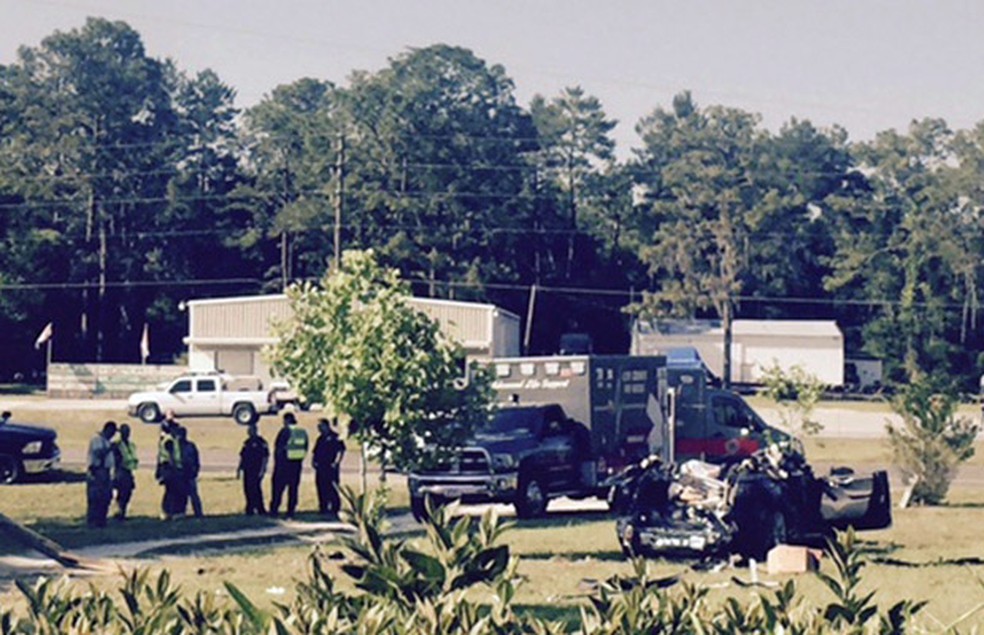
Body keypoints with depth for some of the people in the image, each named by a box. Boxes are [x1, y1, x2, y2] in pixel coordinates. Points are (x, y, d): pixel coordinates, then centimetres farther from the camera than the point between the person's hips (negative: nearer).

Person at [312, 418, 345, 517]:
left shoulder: (335, 437, -3)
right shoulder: (320, 439, 19)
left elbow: (341, 450, -8)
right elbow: (315, 451, 24)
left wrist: (336, 463, -15)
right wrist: (313, 461, 7)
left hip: (331, 468, -7)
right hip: (320, 468, 7)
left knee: (332, 489, -8)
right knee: (321, 490, 7)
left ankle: (334, 509, -6)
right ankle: (323, 508, 12)